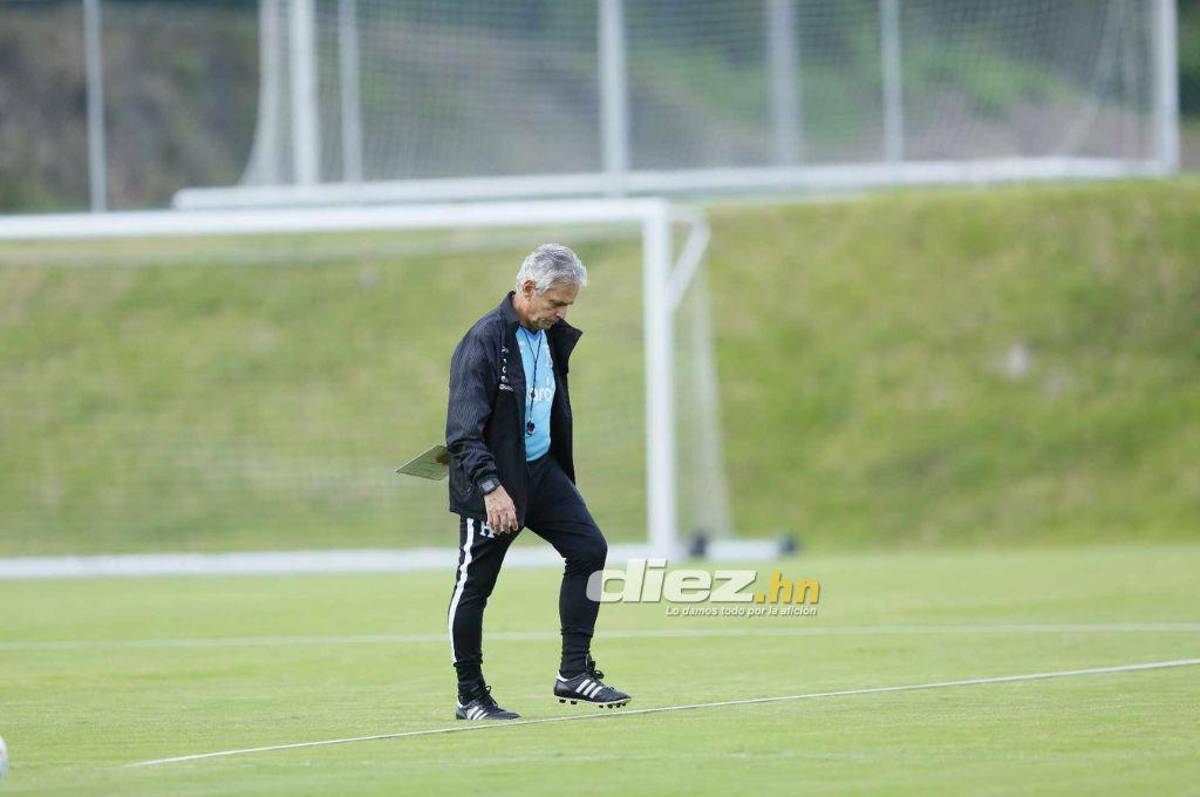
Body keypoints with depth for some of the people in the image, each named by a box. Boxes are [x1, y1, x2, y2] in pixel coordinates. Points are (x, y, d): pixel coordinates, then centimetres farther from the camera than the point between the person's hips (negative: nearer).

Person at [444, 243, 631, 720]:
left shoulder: (552, 337, 7)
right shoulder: (483, 341, -19)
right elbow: (464, 430, -24)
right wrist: (491, 488, -32)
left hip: (541, 469, 8)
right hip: (491, 479, -8)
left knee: (589, 548, -4)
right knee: (474, 585, 0)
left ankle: (574, 673, 1)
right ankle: (470, 696, 11)